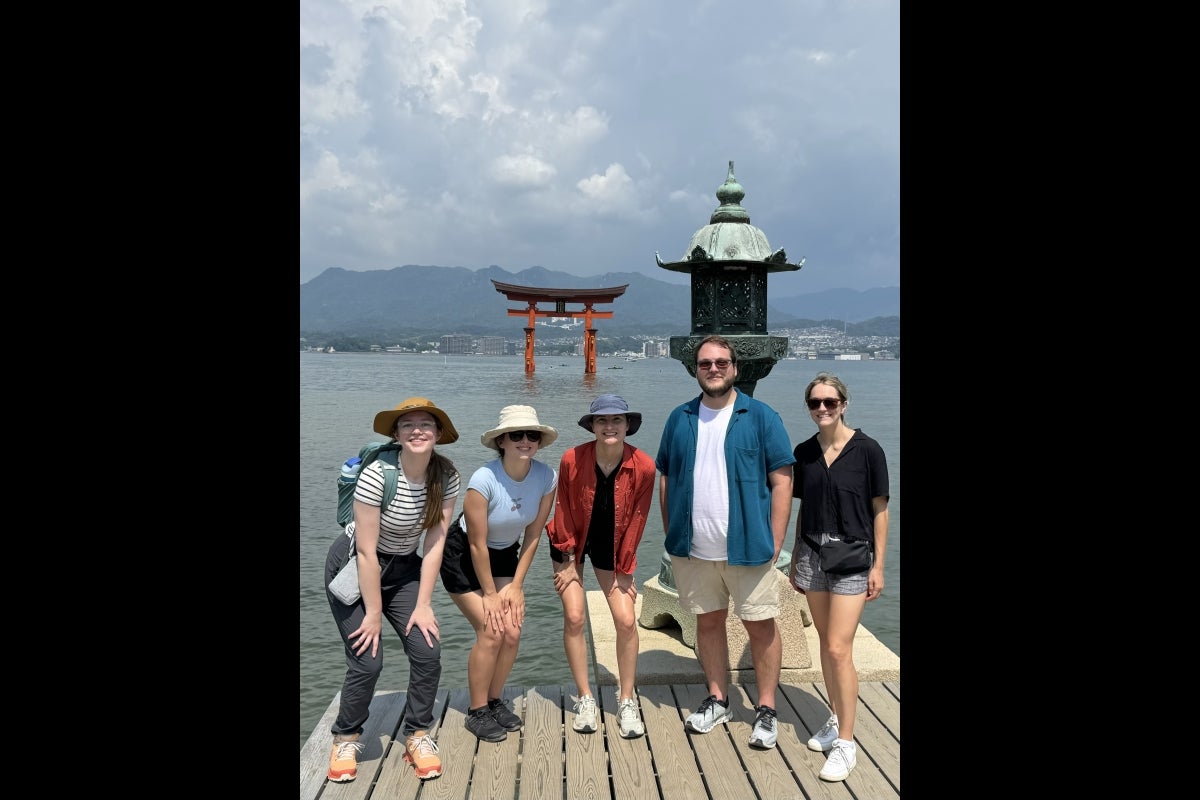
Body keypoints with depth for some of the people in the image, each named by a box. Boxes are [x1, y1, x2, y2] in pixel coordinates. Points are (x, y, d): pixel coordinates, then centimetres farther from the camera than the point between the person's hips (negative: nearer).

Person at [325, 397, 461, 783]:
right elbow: (366, 552, -22)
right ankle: (346, 739, 17)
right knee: (367, 661, -11)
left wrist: (422, 605, -12)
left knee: (428, 651, -9)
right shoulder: (377, 475, -27)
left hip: (404, 568, 4)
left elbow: (434, 543, -10)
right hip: (353, 568, -4)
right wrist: (373, 614, -17)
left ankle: (417, 736, 14)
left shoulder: (446, 476, -14)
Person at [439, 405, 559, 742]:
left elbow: (533, 536, -8)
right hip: (463, 555, -5)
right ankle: (477, 712, 8)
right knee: (491, 632, -11)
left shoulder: (547, 477, -18)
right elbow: (477, 545, -23)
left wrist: (516, 585, -6)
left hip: (504, 554, 5)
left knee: (512, 632, -3)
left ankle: (494, 701, 20)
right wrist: (490, 594, -15)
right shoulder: (484, 480, -32)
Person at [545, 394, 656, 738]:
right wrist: (568, 561, -6)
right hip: (572, 541, 0)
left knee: (626, 620, -6)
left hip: (611, 545, 1)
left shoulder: (644, 467, -21)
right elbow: (565, 510, -10)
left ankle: (626, 700, 12)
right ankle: (585, 699, 11)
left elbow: (636, 520, -11)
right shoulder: (572, 460, -22)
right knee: (574, 617, -5)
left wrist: (624, 570, -6)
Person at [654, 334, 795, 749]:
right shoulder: (680, 419, 7)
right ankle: (717, 700, 30)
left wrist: (775, 541, -9)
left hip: (747, 546, -3)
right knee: (708, 621, 14)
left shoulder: (761, 416, -3)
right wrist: (671, 534, 6)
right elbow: (665, 479, 12)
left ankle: (766, 709, 19)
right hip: (693, 549, 3)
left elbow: (781, 480, -4)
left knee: (760, 624, 4)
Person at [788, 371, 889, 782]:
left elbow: (879, 509, -4)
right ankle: (836, 720, 28)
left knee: (839, 649, -7)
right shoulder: (804, 452, 4)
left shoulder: (867, 450, -9)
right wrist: (794, 560, 13)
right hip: (812, 554, 5)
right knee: (826, 643, 12)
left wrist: (878, 566, -6)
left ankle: (845, 742, 5)